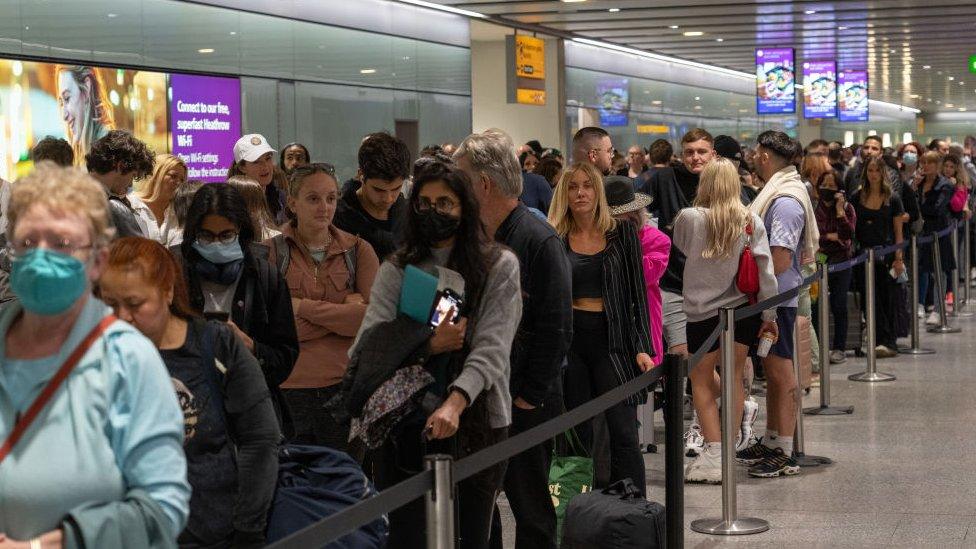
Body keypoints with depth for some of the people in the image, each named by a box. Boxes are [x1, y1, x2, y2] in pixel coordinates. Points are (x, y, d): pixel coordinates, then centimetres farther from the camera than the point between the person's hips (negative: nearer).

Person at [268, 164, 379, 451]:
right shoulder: (270, 252, 1)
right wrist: (345, 310, -12)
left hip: (345, 386, 2)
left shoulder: (358, 250, 6)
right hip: (289, 390, -1)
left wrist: (305, 307, -11)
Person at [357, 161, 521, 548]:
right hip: (404, 426, 1)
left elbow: (491, 350, -12)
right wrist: (428, 345, -18)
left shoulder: (499, 266, 0)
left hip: (476, 422, -1)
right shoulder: (396, 270, 7)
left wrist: (455, 403, -27)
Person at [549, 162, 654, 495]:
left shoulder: (622, 234, 4)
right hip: (569, 339, 1)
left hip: (612, 340, -1)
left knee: (623, 434, -8)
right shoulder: (555, 239, 6)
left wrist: (642, 348, -3)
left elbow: (637, 293, 4)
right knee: (577, 436, 4)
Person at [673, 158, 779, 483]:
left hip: (702, 311, -3)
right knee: (734, 376, 14)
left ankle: (714, 452, 1)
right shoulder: (751, 222, -6)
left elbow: (680, 248, 7)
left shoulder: (689, 218, -13)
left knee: (700, 381, 9)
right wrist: (769, 315, 3)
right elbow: (765, 271, -4)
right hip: (743, 309, 3)